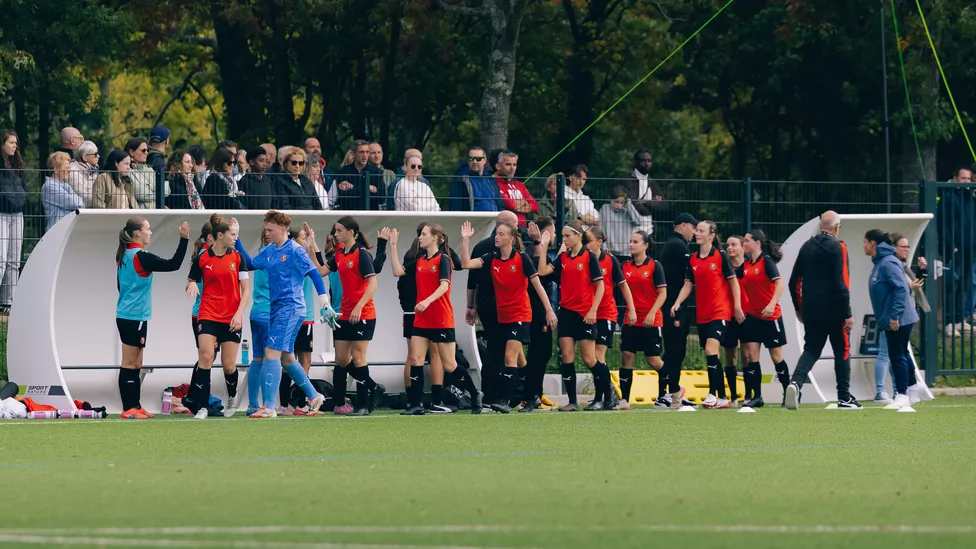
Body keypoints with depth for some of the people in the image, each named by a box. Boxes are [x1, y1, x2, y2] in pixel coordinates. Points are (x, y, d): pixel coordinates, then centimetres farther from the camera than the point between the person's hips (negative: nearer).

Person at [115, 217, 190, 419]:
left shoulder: (124, 256, 9)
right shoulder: (140, 257, -17)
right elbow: (173, 264, -20)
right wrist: (184, 239, -18)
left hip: (126, 316, 9)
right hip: (135, 317, -9)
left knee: (135, 364, 12)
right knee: (130, 364, -5)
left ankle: (135, 406, 15)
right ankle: (129, 409, -3)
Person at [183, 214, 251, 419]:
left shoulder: (237, 258, 2)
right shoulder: (202, 258, 0)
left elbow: (246, 290, 3)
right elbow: (190, 284, 12)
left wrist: (238, 314, -10)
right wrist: (191, 285, -13)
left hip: (232, 319, 1)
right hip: (208, 316, -1)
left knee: (229, 365, 2)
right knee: (206, 357, -18)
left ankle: (232, 398, 32)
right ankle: (201, 406, -14)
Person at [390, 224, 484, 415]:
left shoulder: (443, 259, -9)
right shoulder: (420, 260, 11)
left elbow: (444, 285, -21)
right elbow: (398, 271, 12)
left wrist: (428, 301, -36)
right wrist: (393, 246, 8)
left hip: (442, 321, -7)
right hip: (421, 320, 7)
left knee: (449, 365, -2)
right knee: (415, 358, -4)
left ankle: (475, 395, 16)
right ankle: (416, 404, -3)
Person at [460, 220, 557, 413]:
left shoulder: (522, 258, -10)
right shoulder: (492, 258, 4)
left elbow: (537, 285, -8)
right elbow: (466, 263, -6)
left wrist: (549, 310, -10)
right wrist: (465, 240, -13)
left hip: (520, 315, -6)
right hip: (502, 316, 6)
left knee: (510, 357, -15)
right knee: (519, 361, 15)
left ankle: (505, 401, -19)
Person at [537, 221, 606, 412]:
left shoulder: (589, 256, -6)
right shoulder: (563, 258, 8)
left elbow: (600, 285, -7)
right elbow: (543, 271, -3)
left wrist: (593, 310, -13)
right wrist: (543, 246, -5)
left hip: (585, 315, -5)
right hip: (566, 312, 5)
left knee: (589, 359, -4)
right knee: (567, 357, -1)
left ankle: (608, 392, 16)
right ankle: (572, 401, 3)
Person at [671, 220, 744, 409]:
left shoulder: (721, 256, -6)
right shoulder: (693, 260, 8)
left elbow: (733, 281, -2)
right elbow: (688, 285, 9)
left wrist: (737, 306, -5)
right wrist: (677, 303, -6)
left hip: (720, 312, -6)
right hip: (702, 314, 6)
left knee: (711, 350, -20)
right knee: (712, 357, 8)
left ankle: (713, 394, -18)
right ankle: (722, 397, 14)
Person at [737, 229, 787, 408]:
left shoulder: (766, 261, -12)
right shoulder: (746, 265, 8)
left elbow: (780, 284, -22)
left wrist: (772, 304, -31)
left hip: (770, 317, -6)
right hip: (752, 316, 6)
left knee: (776, 356, 3)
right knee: (751, 356, -2)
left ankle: (788, 393, 17)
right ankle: (756, 396, 1)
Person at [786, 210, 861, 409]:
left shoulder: (806, 247, 8)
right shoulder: (837, 248, -10)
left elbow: (794, 282, 10)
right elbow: (840, 284, -16)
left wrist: (799, 308, 20)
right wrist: (847, 314, -12)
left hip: (810, 311, 4)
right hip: (834, 311, -4)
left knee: (811, 350, 9)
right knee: (842, 351, 9)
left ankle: (796, 382, -18)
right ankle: (844, 398, 12)